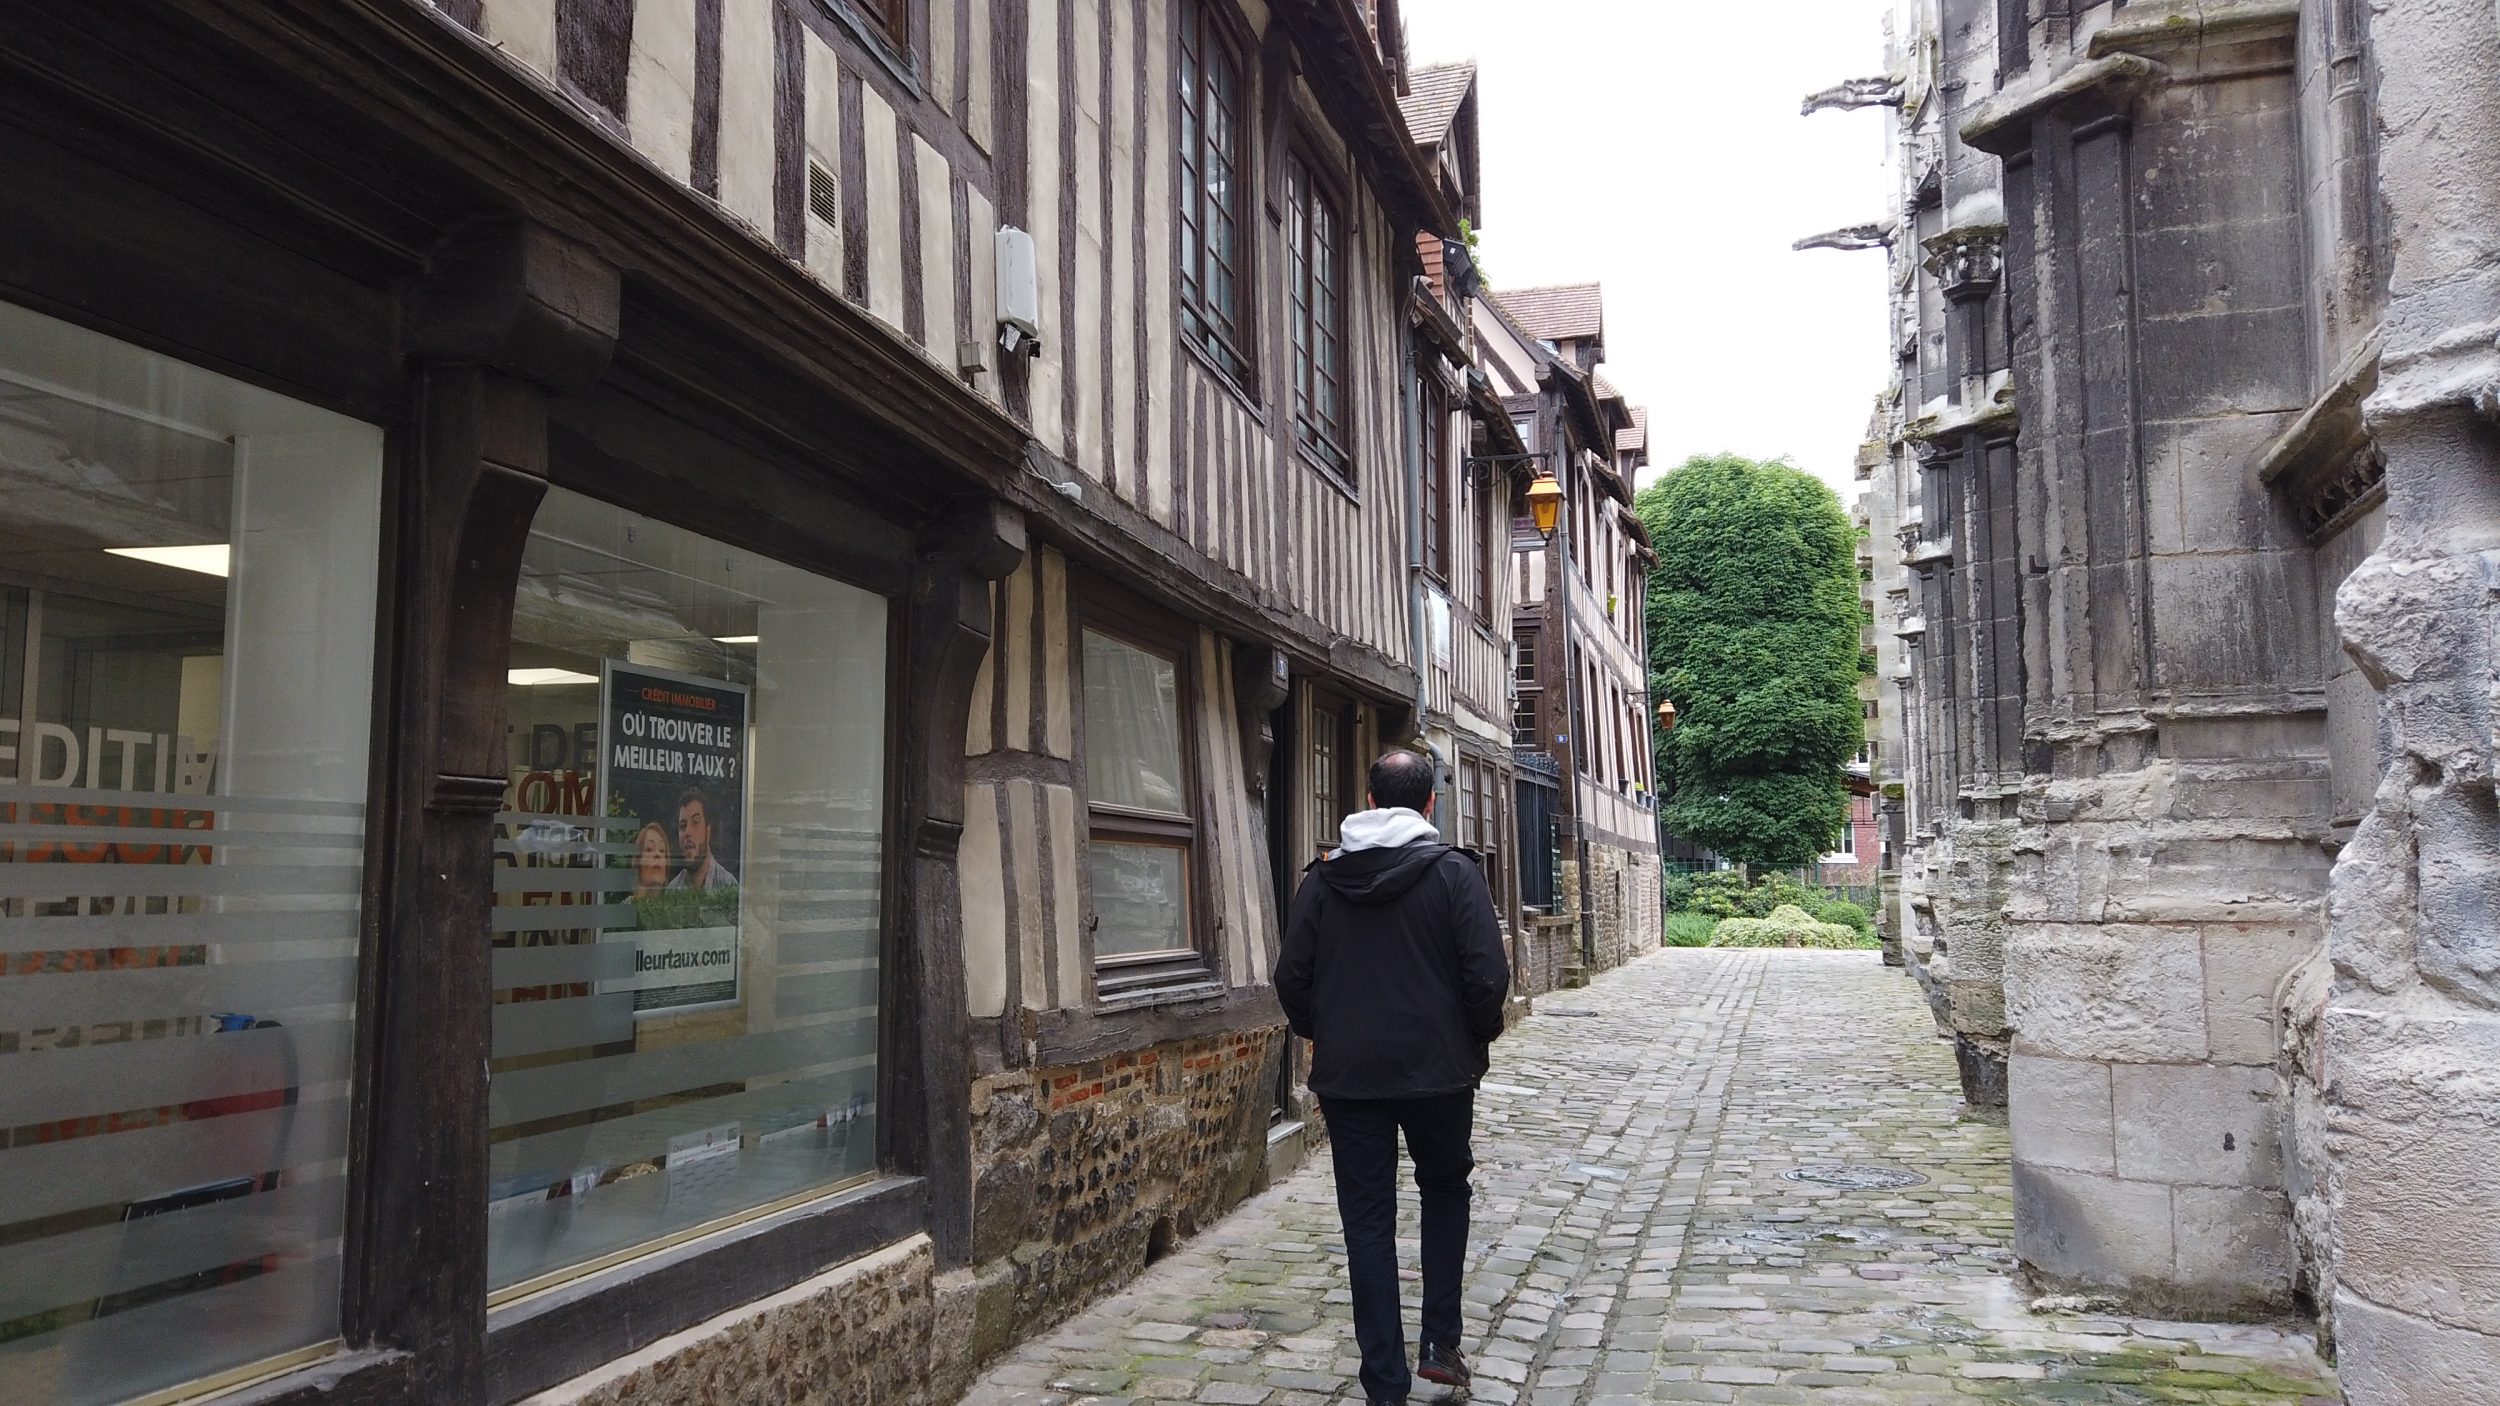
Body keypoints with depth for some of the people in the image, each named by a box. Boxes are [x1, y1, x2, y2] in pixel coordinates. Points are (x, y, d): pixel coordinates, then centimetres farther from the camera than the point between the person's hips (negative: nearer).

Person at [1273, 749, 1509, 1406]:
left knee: (1367, 1222, 8)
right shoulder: (1454, 873, -8)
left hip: (1347, 1075, 1)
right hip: (1437, 1069, -1)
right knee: (1446, 1191, 23)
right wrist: (1479, 1038, 6)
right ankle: (1440, 1341, 17)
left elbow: (1291, 976, 1)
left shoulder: (1323, 877, 0)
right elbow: (1488, 976, -12)